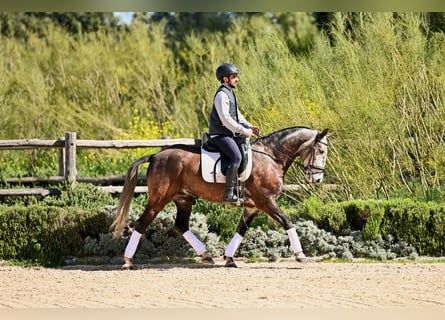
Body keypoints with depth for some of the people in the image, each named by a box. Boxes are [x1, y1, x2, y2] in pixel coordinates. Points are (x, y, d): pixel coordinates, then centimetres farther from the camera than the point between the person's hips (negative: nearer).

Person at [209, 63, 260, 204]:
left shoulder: (230, 93, 17)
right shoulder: (221, 95, -16)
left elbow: (237, 115, 21)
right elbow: (225, 119, -22)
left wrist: (249, 127, 6)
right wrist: (243, 131, -19)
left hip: (228, 134, 11)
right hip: (220, 134, -11)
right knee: (237, 157, -26)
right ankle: (229, 194, -28)